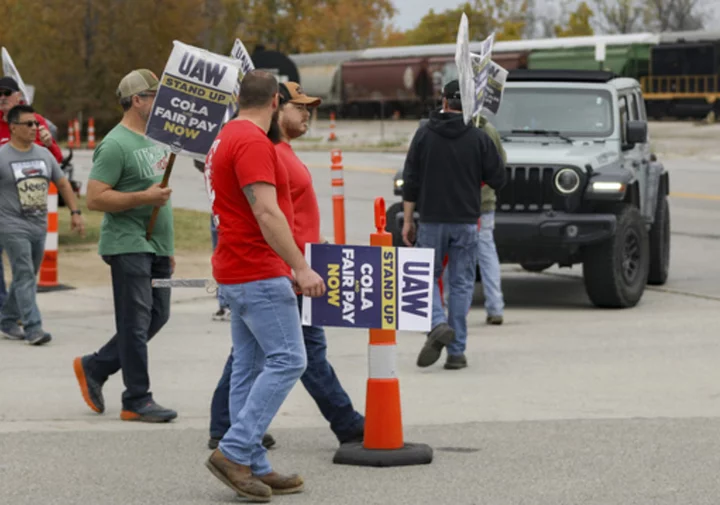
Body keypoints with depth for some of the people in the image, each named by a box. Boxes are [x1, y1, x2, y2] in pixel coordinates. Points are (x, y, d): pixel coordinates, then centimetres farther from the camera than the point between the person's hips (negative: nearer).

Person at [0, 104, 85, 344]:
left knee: (27, 278, 11)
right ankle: (33, 328, -15)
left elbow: (62, 183, 17)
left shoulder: (44, 154, 10)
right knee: (24, 277, -12)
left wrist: (75, 212, 10)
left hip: (39, 226, 6)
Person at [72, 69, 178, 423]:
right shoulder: (116, 145, -13)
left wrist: (168, 246, 22)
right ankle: (137, 401, 1)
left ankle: (94, 368, 24)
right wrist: (143, 197, -23)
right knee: (136, 323, -5)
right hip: (128, 245, -9)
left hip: (155, 247, 9)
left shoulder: (155, 139, 16)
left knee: (157, 317, 12)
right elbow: (94, 198, -18)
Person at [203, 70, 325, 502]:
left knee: (250, 368, 9)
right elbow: (267, 213, -24)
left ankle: (255, 467, 10)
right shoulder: (254, 143, -16)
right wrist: (301, 268, -24)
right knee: (287, 359, -11)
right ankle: (234, 451, -14)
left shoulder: (228, 138, 17)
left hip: (239, 271, 11)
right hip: (259, 273, -11)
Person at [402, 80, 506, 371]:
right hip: (466, 221, 0)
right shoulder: (478, 138, -3)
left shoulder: (424, 134, -1)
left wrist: (408, 220, 4)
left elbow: (411, 180, -1)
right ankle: (456, 351, 5)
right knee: (461, 284, 7)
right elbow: (498, 179, -1)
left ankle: (438, 324, -15)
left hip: (431, 219, 0)